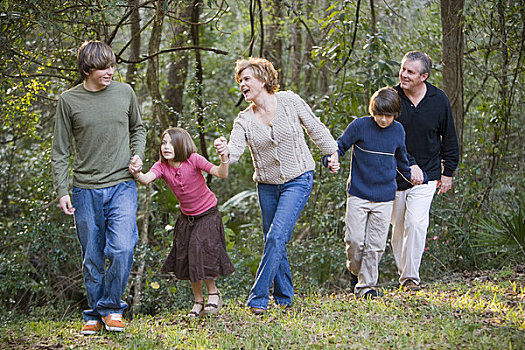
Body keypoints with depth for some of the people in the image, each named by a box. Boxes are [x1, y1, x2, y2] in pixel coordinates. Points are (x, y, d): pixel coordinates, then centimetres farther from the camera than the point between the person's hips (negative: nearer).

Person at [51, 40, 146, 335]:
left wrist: (138, 155, 1)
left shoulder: (124, 92, 4)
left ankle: (111, 307, 3)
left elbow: (138, 128, 20)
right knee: (93, 258, 4)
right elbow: (61, 150, 4)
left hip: (122, 186, 0)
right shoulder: (69, 101, -1)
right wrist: (62, 190, -2)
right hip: (86, 190, 0)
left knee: (122, 249, -15)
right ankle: (96, 314, 19)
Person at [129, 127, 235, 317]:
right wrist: (137, 174, -57)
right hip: (187, 218, 5)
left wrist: (224, 157, -50)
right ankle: (198, 300, 24)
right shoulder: (161, 166, -12)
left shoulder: (193, 160, -22)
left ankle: (213, 292, 8)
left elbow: (221, 174, -30)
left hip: (208, 215, -5)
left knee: (202, 255, -16)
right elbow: (147, 178, -34)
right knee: (188, 260, 6)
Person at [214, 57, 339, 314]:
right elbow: (236, 149, -18)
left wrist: (332, 152, 11)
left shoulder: (289, 101, -7)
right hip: (267, 185, 4)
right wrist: (225, 151, -40)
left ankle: (258, 298, -15)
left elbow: (315, 128, 4)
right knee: (273, 242, 8)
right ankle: (284, 297, 24)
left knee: (276, 237, -16)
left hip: (298, 180, -4)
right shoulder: (244, 120, -3)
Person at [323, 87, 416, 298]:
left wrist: (412, 177, 34)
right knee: (354, 240, -5)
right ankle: (355, 272, 22)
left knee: (375, 245, -1)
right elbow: (340, 146, 0)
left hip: (384, 198, 2)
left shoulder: (398, 131, 5)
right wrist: (331, 161, -19)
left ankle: (366, 285, 8)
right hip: (358, 195, -2)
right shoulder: (359, 126, -6)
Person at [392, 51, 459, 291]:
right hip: (394, 176, 1)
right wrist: (409, 164, -24)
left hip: (426, 175, -1)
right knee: (398, 227, 9)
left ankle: (411, 276, -8)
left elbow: (449, 139, 8)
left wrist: (448, 172, 9)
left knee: (416, 223, -14)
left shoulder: (439, 100, -3)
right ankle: (403, 272, 26)